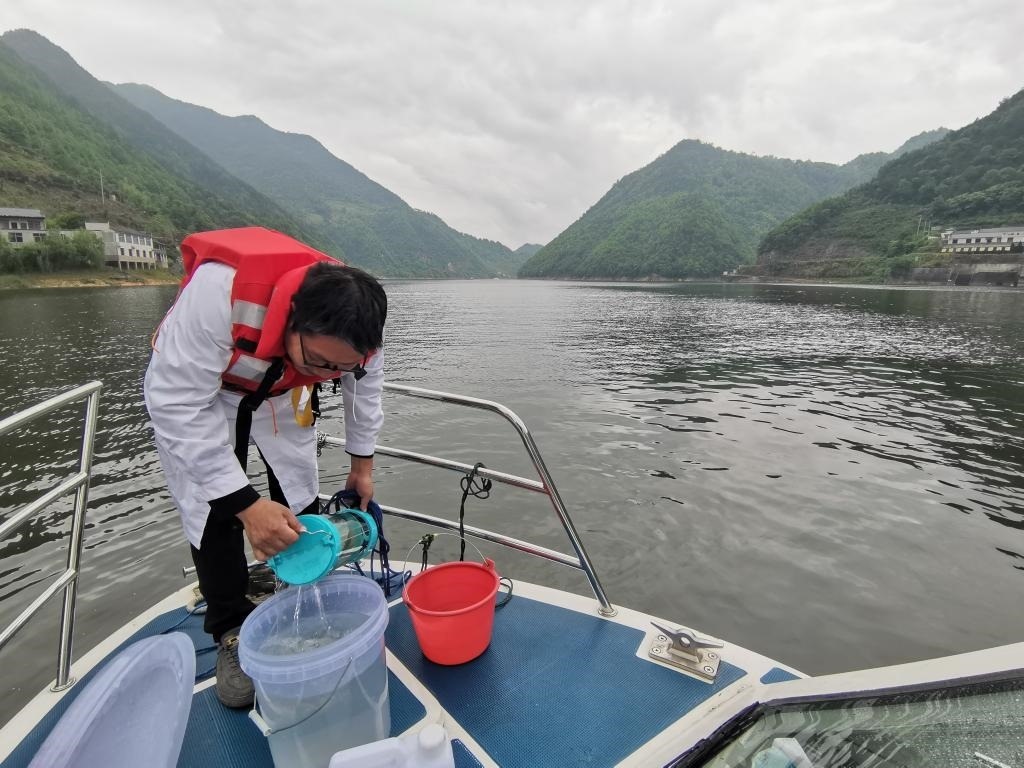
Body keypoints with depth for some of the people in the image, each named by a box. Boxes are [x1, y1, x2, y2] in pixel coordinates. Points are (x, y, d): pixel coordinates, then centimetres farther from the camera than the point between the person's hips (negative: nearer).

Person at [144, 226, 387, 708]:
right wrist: (246, 504, -40)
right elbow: (178, 404, -37)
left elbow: (365, 387, -8)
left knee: (300, 503, 3)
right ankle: (231, 632, 12)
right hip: (193, 386, -3)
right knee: (214, 511, -7)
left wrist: (362, 463, 3)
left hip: (281, 392, 3)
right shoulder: (219, 291, -45)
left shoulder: (351, 320, -29)